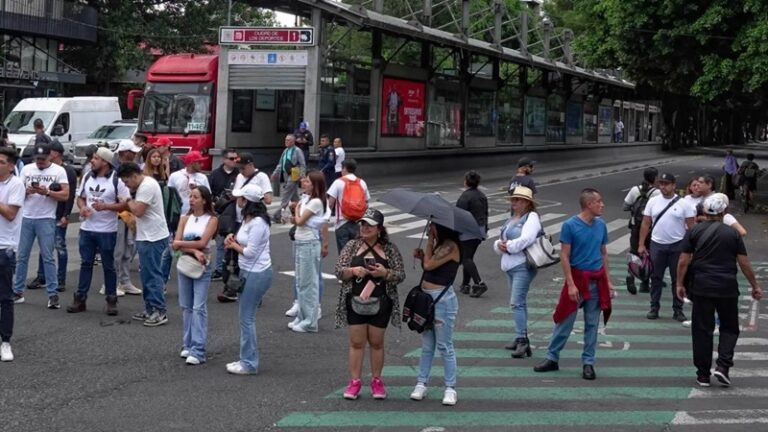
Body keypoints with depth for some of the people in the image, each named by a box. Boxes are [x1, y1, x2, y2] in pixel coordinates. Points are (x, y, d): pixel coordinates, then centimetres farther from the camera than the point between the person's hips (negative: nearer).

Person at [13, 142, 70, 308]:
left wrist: (46, 192, -20)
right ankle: (17, 291, 15)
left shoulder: (58, 171, -2)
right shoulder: (26, 169, 8)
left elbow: (65, 195, -6)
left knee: (48, 257, -3)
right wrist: (28, 191, -13)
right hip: (26, 218, 3)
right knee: (22, 256, 8)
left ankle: (53, 294, 0)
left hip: (46, 220, -3)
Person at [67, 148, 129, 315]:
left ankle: (111, 300, 14)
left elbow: (126, 204, -11)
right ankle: (80, 299, 14)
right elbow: (80, 197, 16)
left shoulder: (116, 180, -10)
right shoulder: (87, 177, 7)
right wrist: (82, 207, -6)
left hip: (107, 231, -5)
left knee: (108, 265, 4)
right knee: (85, 263, 9)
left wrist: (105, 206, -22)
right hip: (86, 229, 5)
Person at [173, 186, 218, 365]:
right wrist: (194, 250, -17)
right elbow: (176, 245, -3)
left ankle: (198, 351, -11)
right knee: (186, 307, 8)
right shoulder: (185, 219, 7)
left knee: (199, 308, -8)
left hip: (202, 266, -4)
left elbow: (202, 243, -15)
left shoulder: (212, 219, -3)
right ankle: (188, 345, 18)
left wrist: (182, 243, -6)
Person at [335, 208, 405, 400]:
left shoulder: (390, 249, 1)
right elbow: (338, 271, 0)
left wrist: (384, 273, -18)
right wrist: (353, 271, -19)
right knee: (356, 342, 3)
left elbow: (401, 275, 0)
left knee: (376, 342, 8)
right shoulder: (352, 246, 3)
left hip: (380, 303, 0)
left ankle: (376, 381, 20)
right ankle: (355, 381, 10)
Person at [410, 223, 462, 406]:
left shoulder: (450, 246, -14)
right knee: (427, 345, 13)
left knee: (444, 346, -3)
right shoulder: (440, 244, 15)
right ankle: (421, 384, 18)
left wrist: (429, 240, -10)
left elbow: (429, 265, -20)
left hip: (442, 299, -9)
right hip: (427, 296, 9)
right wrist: (422, 256, -2)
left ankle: (450, 388, 3)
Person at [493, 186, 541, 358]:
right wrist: (499, 244, -3)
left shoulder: (532, 218, -7)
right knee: (518, 302, 15)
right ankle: (522, 337, 23)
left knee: (517, 302, -16)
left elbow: (526, 240, -23)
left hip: (523, 266, -9)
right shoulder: (511, 219, 20)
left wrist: (508, 245, -13)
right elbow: (500, 241, 19)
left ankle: (522, 340, -17)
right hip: (509, 266, 9)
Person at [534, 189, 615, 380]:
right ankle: (552, 358, 16)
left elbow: (604, 254, 13)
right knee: (565, 321, 3)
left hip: (597, 280, 4)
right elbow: (564, 256, -10)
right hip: (577, 278, -4)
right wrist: (571, 284, -14)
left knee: (592, 324, 7)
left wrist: (608, 280, 10)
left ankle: (588, 363, 15)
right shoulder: (570, 225, -10)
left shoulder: (601, 225, 4)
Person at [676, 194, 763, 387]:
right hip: (727, 289, 0)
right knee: (729, 328, 14)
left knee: (702, 330, 7)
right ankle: (723, 365, -4)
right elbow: (744, 263, 1)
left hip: (701, 288, 0)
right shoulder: (732, 234, -1)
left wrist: (680, 284, 7)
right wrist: (755, 286, 10)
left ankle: (703, 374, 8)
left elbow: (683, 261, -3)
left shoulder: (694, 232, 0)